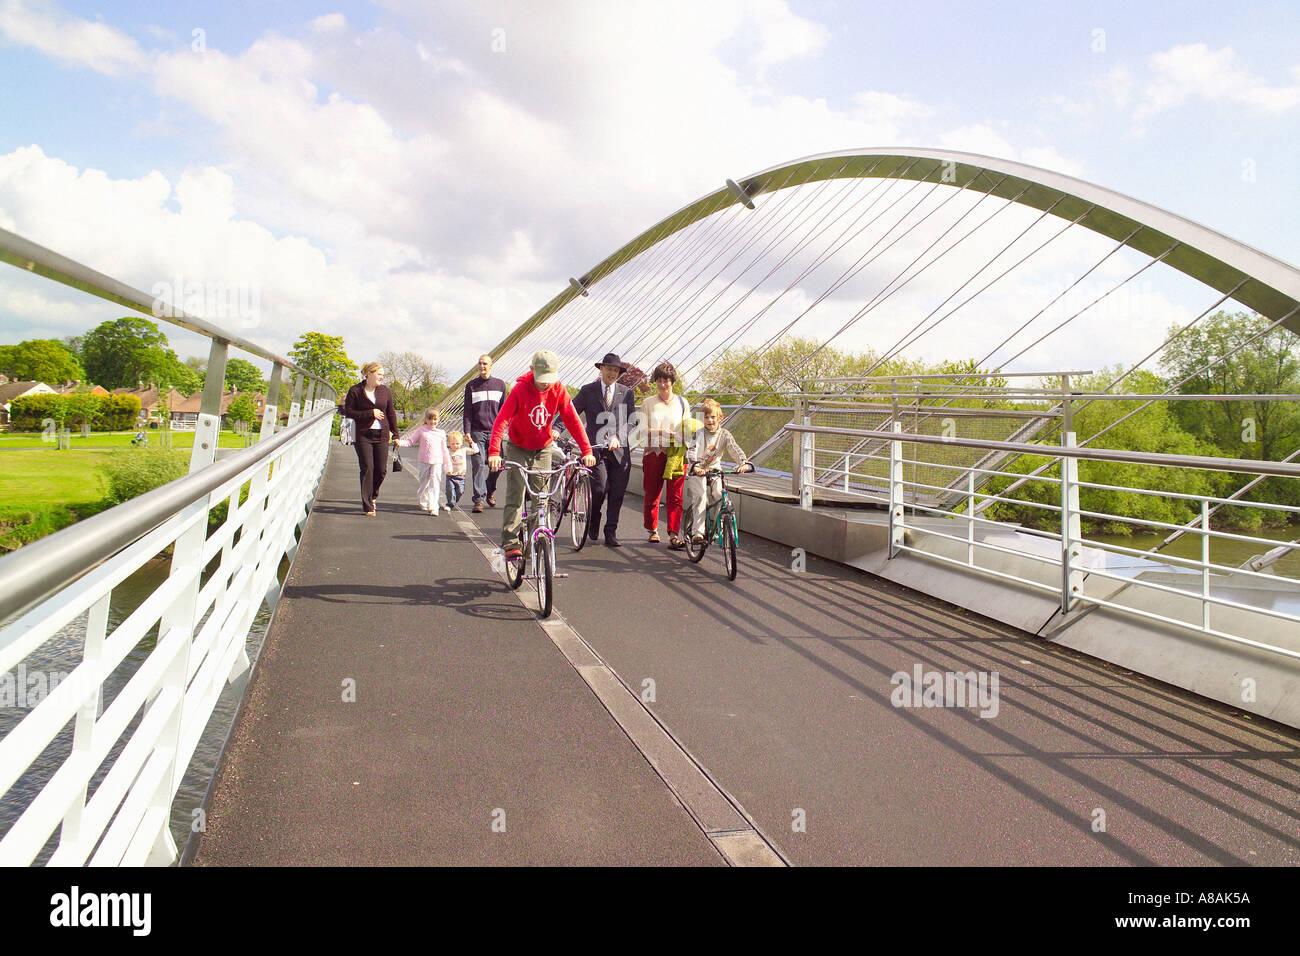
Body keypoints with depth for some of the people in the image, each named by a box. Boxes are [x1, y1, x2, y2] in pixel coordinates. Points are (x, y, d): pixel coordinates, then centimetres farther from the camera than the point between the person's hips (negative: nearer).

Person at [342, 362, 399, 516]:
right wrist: (370, 413, -13)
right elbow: (348, 412, -5)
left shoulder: (385, 391, 8)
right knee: (367, 468, -7)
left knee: (382, 469, 1)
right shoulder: (355, 391, -2)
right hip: (363, 435, -3)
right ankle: (367, 506, 0)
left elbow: (391, 413, 13)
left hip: (381, 435, 3)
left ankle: (372, 495, 29)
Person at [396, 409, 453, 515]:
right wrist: (400, 442, -15)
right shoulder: (421, 431, 6)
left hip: (437, 463, 0)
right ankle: (423, 502, 31)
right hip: (424, 462, 0)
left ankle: (433, 508, -14)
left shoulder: (441, 433, 11)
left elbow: (444, 450, 15)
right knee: (424, 483, 9)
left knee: (434, 484, -10)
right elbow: (410, 441, 6)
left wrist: (448, 466, 15)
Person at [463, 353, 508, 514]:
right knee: (478, 465, -9)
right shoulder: (471, 385, 8)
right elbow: (467, 411, 5)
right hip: (477, 432, -1)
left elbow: (503, 409, 14)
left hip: (495, 432, 1)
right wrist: (467, 431, -5)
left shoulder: (500, 384, 11)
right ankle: (479, 499, -7)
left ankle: (490, 491, 25)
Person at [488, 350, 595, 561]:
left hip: (543, 449, 2)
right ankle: (511, 543, -6)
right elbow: (501, 420, -26)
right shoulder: (520, 389, -19)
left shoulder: (558, 391, -12)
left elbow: (573, 420, -11)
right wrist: (494, 452, -38)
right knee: (515, 497, -9)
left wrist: (586, 450, -21)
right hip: (518, 448, -2)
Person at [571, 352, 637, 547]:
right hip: (596, 448, -2)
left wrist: (618, 436, -15)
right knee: (600, 488, -14)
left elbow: (632, 419, 2)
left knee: (617, 493, 1)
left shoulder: (626, 393, 12)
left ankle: (611, 534, 12)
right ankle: (593, 520, 16)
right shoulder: (588, 391, 9)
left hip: (620, 449, 2)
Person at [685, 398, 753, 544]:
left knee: (720, 497, -17)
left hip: (714, 471, 3)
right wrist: (695, 466, -45)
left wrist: (744, 463, -35)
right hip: (697, 471, -3)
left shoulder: (725, 434, -3)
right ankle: (697, 532, -25)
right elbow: (691, 452, -25)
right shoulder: (699, 434, -11)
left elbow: (735, 450, -15)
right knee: (700, 497, -23)